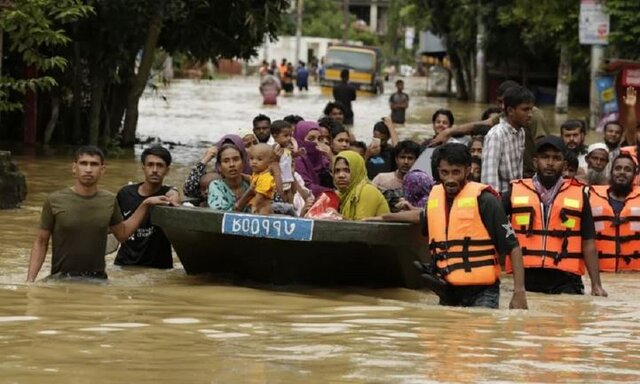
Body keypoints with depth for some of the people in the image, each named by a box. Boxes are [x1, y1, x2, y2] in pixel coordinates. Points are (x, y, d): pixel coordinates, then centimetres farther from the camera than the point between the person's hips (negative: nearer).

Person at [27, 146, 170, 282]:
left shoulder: (109, 201, 3)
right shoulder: (54, 201, -5)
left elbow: (122, 233, 19)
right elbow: (41, 242, 1)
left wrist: (145, 205, 11)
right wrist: (30, 280, -7)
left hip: (98, 279, 3)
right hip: (61, 279, -3)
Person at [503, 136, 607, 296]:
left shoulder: (579, 195, 8)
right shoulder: (516, 191, 8)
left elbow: (588, 243, 7)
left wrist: (596, 284, -1)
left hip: (565, 281, -1)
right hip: (525, 279, 1)